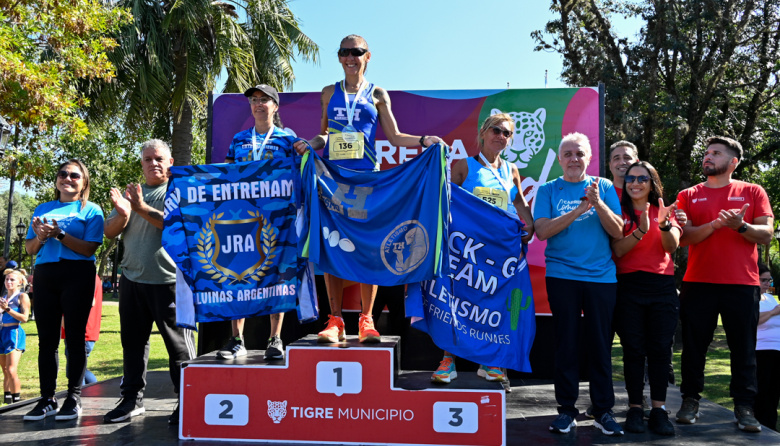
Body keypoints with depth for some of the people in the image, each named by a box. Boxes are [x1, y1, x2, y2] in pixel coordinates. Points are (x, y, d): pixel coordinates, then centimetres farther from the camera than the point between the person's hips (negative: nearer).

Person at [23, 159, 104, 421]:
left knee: (75, 337, -2)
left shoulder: (91, 210, 5)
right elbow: (30, 249, 16)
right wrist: (40, 238, -5)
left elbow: (89, 249, -7)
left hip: (77, 275, -4)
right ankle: (47, 399, 11)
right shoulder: (43, 209, 18)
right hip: (44, 275, 4)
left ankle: (74, 398, 4)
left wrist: (59, 234, -17)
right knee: (46, 338, 4)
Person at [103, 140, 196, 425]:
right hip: (132, 280, 6)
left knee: (178, 343, -2)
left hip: (169, 281, -5)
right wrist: (122, 214, -11)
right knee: (132, 341, 12)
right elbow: (109, 232, 10)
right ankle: (132, 399, 23)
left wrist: (142, 209, -19)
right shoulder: (131, 193, 16)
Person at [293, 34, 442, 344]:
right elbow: (324, 135, 19)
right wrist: (310, 143, -1)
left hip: (366, 177, -1)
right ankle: (335, 320, 6)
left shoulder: (377, 94, 12)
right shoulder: (329, 93, 16)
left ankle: (366, 319, 5)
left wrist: (424, 140, -4)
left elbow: (394, 137, 10)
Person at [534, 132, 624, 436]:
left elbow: (618, 232, 0)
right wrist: (579, 209, -16)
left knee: (601, 344, 5)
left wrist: (598, 203, -15)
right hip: (562, 276, -1)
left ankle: (603, 410, 18)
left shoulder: (604, 187, 8)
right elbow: (542, 230, -8)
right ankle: (566, 409, 16)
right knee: (566, 344, 4)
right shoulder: (549, 190, 6)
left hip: (602, 277, 1)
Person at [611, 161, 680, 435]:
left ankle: (659, 409, 6)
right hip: (629, 286, -1)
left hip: (662, 286, 2)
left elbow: (672, 246, -4)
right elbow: (617, 250, -7)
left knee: (660, 349, -1)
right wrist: (641, 230, -21)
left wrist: (664, 224, -23)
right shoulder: (620, 212, 6)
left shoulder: (664, 211, 12)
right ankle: (635, 408, 6)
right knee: (633, 349, -1)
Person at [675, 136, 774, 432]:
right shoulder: (689, 196, 10)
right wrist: (718, 223, -15)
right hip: (698, 283, 1)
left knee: (743, 347, 3)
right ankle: (690, 401, 16)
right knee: (694, 345, 5)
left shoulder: (753, 192, 9)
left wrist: (740, 226, -18)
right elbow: (684, 238, -2)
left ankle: (744, 407, 13)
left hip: (742, 284, 0)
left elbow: (766, 235, 1)